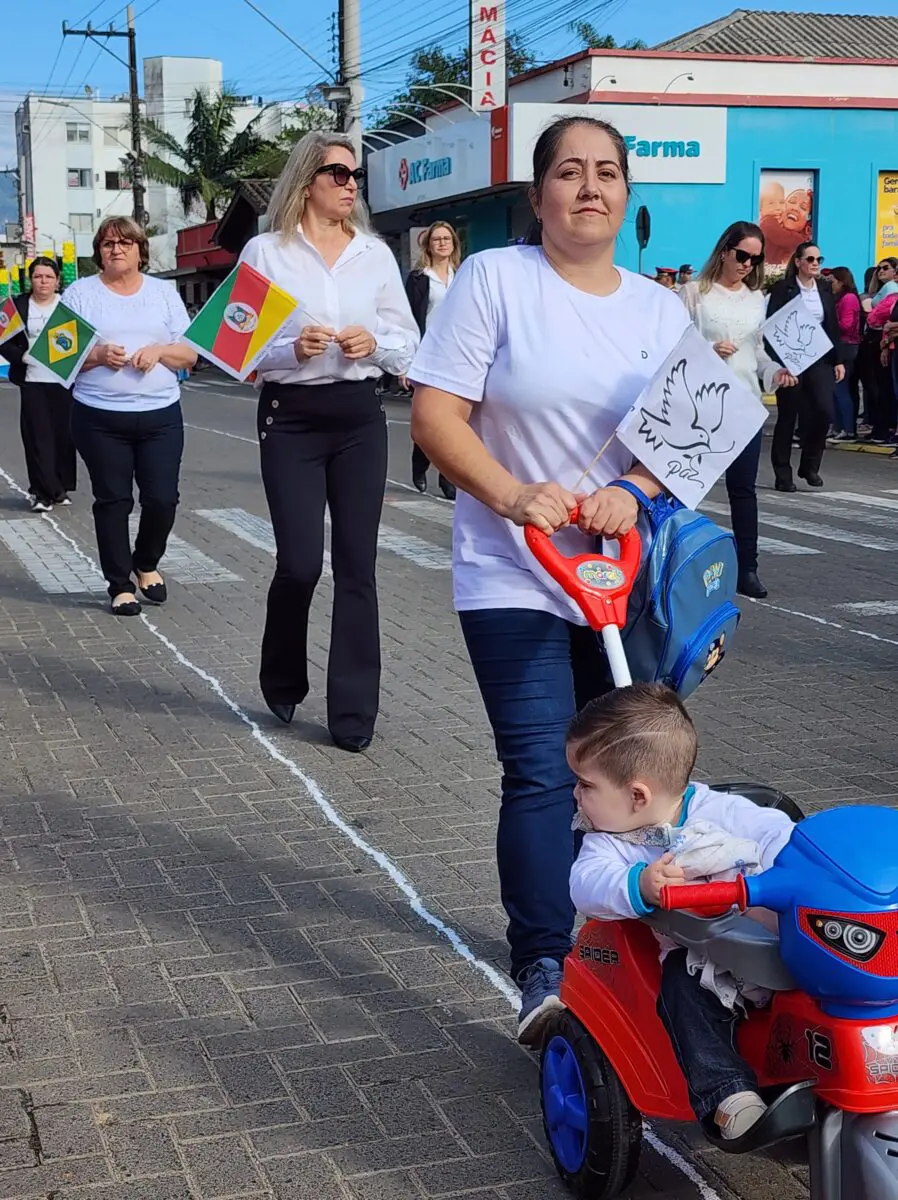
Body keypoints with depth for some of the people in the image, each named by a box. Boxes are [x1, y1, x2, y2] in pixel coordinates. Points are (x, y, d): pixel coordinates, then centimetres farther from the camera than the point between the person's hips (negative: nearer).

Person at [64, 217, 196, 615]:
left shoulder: (164, 292, 11)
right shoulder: (80, 293, 6)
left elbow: (189, 354, 8)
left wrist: (159, 351, -12)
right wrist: (98, 354, -17)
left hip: (160, 415, 2)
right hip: (100, 418, -1)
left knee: (163, 499, -1)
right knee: (113, 501, 2)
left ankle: (146, 563, 27)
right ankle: (120, 585, 14)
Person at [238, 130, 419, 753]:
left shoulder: (375, 252, 8)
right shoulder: (266, 252, 0)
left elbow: (410, 341, 10)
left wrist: (376, 344, -10)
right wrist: (292, 349, -19)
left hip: (360, 416, 3)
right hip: (292, 419, -2)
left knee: (357, 565, 1)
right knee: (300, 563, -5)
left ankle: (354, 711, 9)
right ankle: (283, 681, 24)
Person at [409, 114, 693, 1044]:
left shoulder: (661, 310, 10)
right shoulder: (493, 279, -4)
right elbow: (435, 416, -9)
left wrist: (632, 492, -14)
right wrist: (513, 495, -23)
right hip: (515, 578, -4)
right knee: (542, 774, -12)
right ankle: (544, 974, -6)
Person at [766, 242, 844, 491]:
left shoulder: (825, 290, 12)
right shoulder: (782, 289, -2)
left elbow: (833, 327, 14)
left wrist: (838, 360, 9)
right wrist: (777, 362, -16)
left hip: (820, 360, 4)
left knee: (824, 411, -10)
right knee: (787, 417, 1)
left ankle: (810, 465, 9)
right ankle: (783, 475, 11)